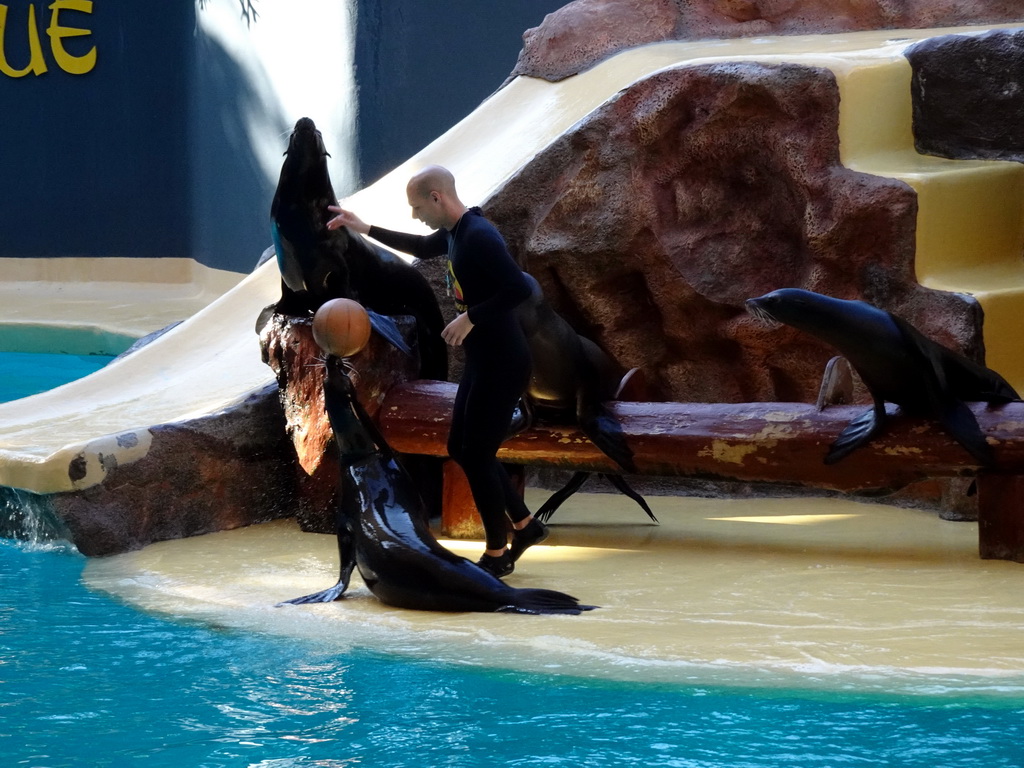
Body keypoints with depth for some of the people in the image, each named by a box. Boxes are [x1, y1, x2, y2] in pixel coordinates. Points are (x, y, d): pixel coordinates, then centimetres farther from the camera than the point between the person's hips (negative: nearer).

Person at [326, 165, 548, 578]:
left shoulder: (479, 237, -22)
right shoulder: (456, 232, 9)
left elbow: (519, 288, -31)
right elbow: (423, 247, 31)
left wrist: (471, 318, -25)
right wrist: (365, 229, 27)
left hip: (503, 365, -10)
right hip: (482, 362, 10)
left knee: (477, 455, -3)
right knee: (461, 448, 16)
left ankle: (497, 554, 10)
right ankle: (525, 525, 25)